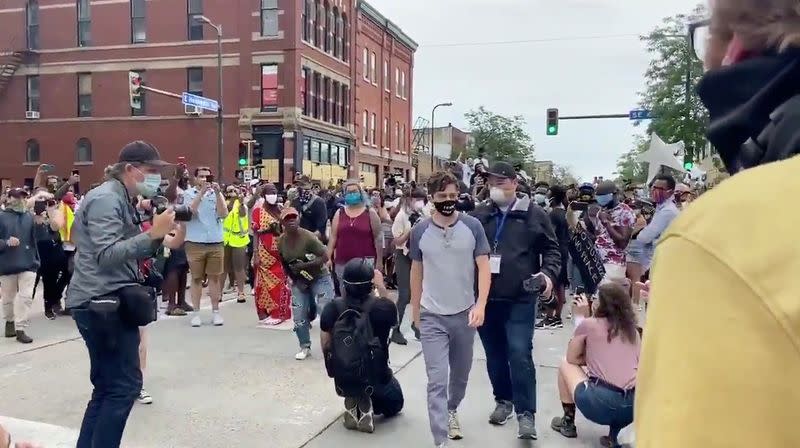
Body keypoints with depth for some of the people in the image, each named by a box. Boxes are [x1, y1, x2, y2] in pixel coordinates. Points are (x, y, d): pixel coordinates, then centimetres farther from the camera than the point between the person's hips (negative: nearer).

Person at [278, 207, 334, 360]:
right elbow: (284, 264, 6)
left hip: (319, 278, -5)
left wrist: (304, 265, -29)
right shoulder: (281, 241, -8)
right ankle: (305, 347, 19)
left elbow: (325, 257, -24)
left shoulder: (308, 237, -24)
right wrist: (295, 280, -4)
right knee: (298, 316, 2)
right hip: (298, 281, 5)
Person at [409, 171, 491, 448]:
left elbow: (484, 268, -6)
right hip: (432, 316, -1)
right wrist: (415, 308, 14)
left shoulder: (472, 227, -7)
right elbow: (416, 271, 8)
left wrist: (480, 305, -19)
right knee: (437, 380, -6)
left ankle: (452, 410, 47)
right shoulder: (420, 232, -4)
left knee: (461, 373, 20)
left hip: (464, 313, 1)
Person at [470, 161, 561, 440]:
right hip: (486, 298, 3)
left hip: (520, 299, -3)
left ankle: (526, 413, 3)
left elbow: (551, 249, 6)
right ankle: (503, 400, 31)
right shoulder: (479, 214, 5)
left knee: (520, 354, -7)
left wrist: (548, 274, -11)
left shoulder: (534, 214, 0)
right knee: (494, 354, 14)